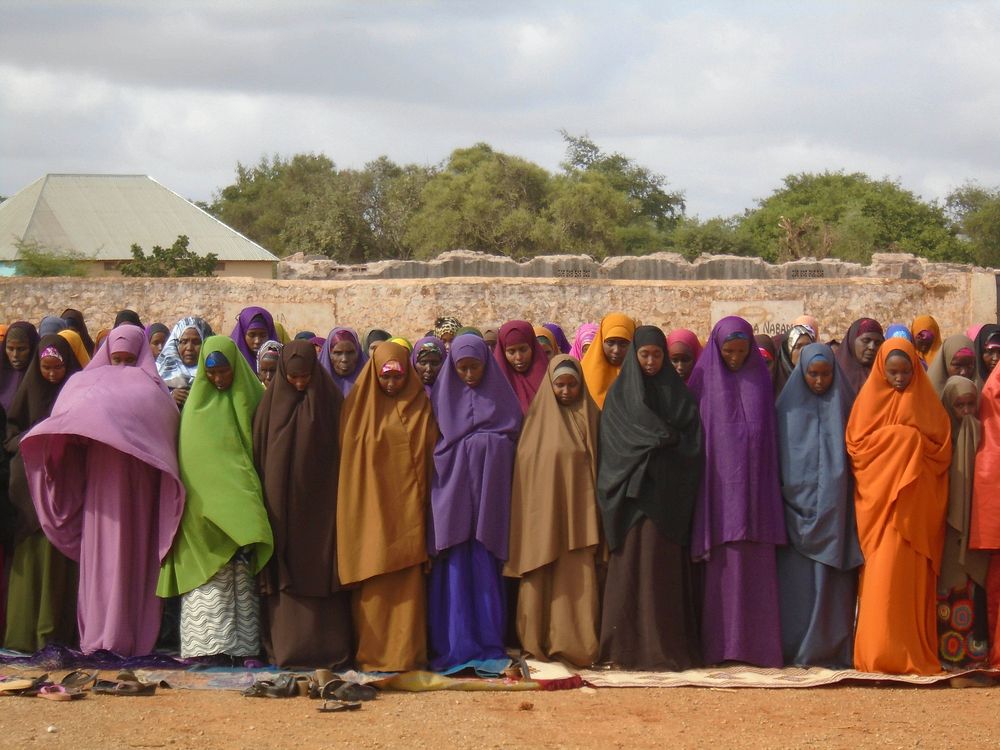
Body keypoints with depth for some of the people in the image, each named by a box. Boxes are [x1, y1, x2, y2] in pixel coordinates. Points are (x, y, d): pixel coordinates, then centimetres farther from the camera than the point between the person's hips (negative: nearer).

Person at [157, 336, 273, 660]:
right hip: (204, 508, -1)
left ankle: (243, 642, 0)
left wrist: (249, 493, -2)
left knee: (242, 572, -1)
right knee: (209, 575, -7)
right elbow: (190, 455, 3)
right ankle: (206, 643, -9)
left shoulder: (251, 397, 6)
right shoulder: (198, 402, 6)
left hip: (241, 507, 1)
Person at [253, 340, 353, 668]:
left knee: (321, 573, -3)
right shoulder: (273, 402, 5)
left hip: (320, 502, -1)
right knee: (285, 572, -1)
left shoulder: (330, 401, 2)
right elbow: (259, 451, 7)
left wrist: (340, 498, -6)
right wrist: (266, 499, 0)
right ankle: (285, 647, 2)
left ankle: (328, 647, -2)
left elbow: (342, 451, 1)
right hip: (282, 502, 1)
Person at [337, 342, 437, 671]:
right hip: (370, 508, -1)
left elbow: (429, 456, 8)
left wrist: (423, 498, 0)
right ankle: (371, 653, 0)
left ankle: (406, 652, 1)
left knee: (407, 581, -2)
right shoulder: (359, 404, 5)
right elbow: (348, 456, 4)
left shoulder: (420, 407, 7)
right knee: (373, 583, -3)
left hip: (407, 508, 1)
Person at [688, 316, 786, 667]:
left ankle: (756, 645, 0)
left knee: (756, 566, -1)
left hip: (754, 484, 2)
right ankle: (720, 645, -3)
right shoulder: (704, 378, 4)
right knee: (722, 565, -4)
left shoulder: (760, 378, 11)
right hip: (719, 484, -2)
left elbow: (769, 431, 14)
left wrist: (769, 478, 6)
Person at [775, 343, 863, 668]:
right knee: (797, 576, -4)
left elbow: (852, 450, 10)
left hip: (832, 504, 1)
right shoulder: (788, 406, 7)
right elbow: (779, 452, 7)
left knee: (830, 577, -3)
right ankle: (795, 646, -1)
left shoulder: (841, 404, 9)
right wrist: (783, 491, -3)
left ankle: (830, 647, -1)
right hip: (797, 501, 0)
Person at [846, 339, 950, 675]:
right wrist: (897, 440, -6)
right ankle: (879, 652, -7)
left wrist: (913, 443, -7)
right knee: (883, 575, -8)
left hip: (916, 502, 1)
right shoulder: (870, 397, 6)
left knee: (911, 575, -2)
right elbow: (855, 445, 2)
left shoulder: (925, 400, 9)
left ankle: (913, 652, 1)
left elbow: (942, 447, 8)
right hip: (879, 496, -1)